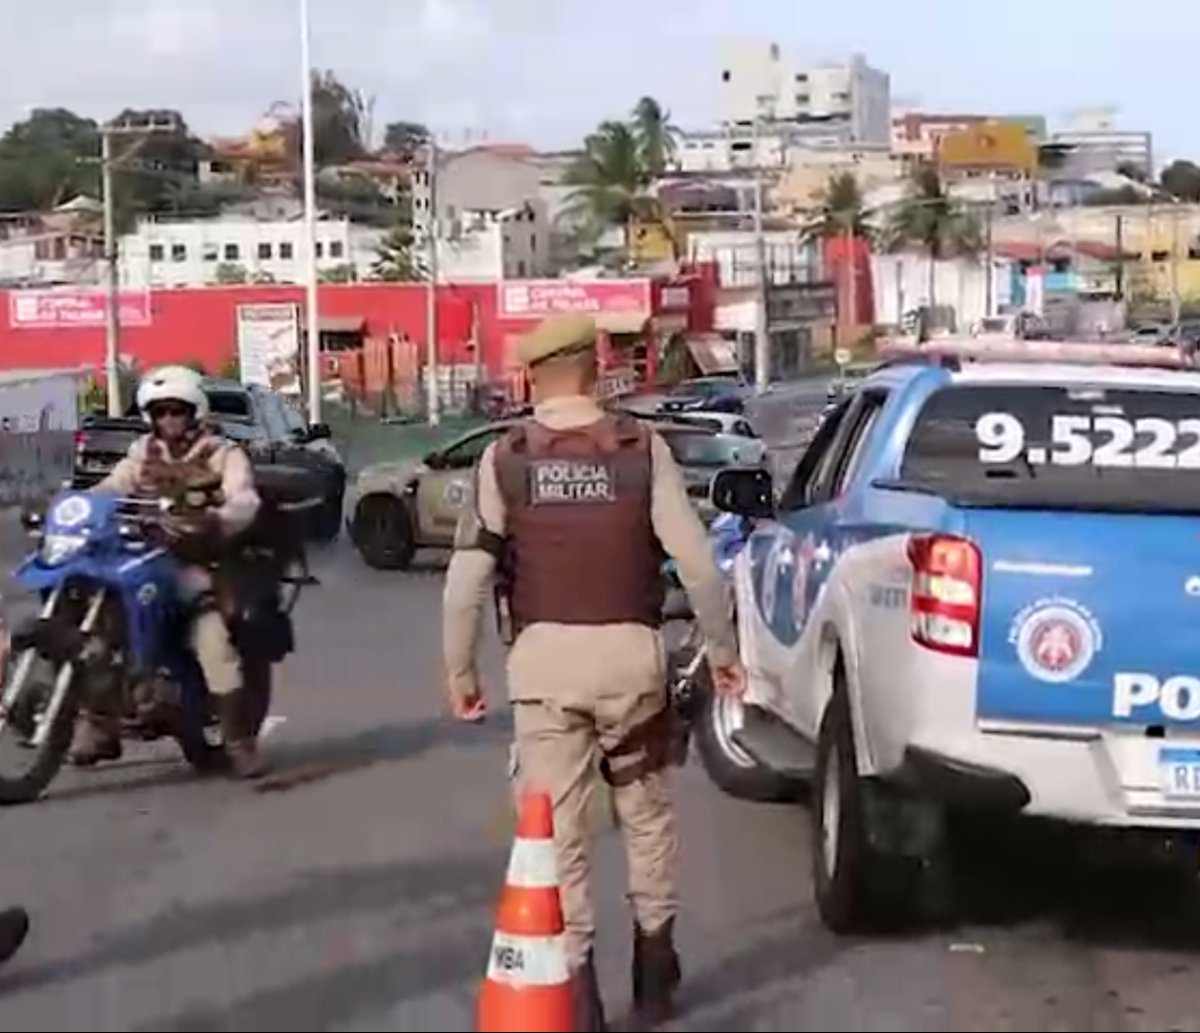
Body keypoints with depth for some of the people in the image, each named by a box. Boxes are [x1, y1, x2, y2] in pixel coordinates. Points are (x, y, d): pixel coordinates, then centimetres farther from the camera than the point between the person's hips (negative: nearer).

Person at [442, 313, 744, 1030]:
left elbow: (468, 576, -4)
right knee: (647, 813, 19)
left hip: (544, 657, -1)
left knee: (558, 829, 6)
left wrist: (461, 670, 7)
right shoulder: (643, 448, -3)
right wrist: (724, 650, 6)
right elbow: (696, 560, -5)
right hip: (630, 651, 1)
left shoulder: (505, 459, -1)